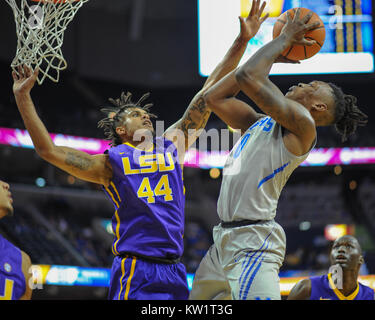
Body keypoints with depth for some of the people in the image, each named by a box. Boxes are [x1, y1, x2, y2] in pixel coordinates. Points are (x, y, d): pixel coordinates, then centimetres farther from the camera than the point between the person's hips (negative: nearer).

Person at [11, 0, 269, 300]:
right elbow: (48, 150, 5)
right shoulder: (110, 163, 7)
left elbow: (209, 94, 15)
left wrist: (242, 41, 15)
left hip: (173, 270, 5)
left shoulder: (172, 145, 16)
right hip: (134, 272, -4)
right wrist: (23, 97, 3)